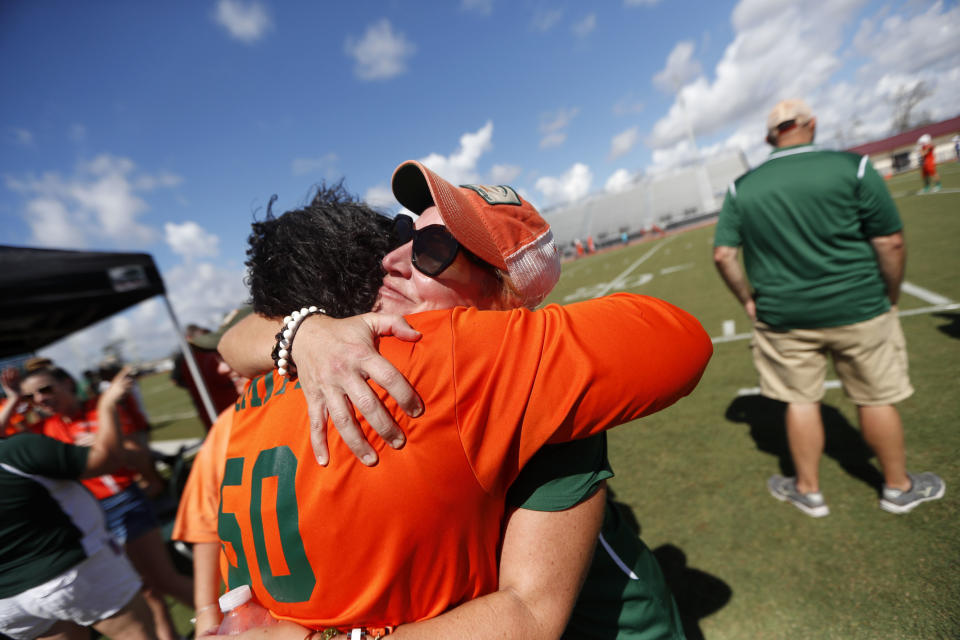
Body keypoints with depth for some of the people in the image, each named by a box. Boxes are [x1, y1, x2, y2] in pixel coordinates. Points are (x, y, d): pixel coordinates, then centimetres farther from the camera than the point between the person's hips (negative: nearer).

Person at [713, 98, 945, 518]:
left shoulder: (742, 188, -1)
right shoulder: (853, 167, -5)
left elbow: (723, 255, -4)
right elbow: (890, 243, -6)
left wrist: (748, 301, 7)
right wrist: (890, 296, 9)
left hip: (782, 317, 1)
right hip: (857, 309, 0)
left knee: (800, 401, 14)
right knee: (875, 399, 17)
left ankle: (808, 491, 30)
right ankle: (898, 487, 38)